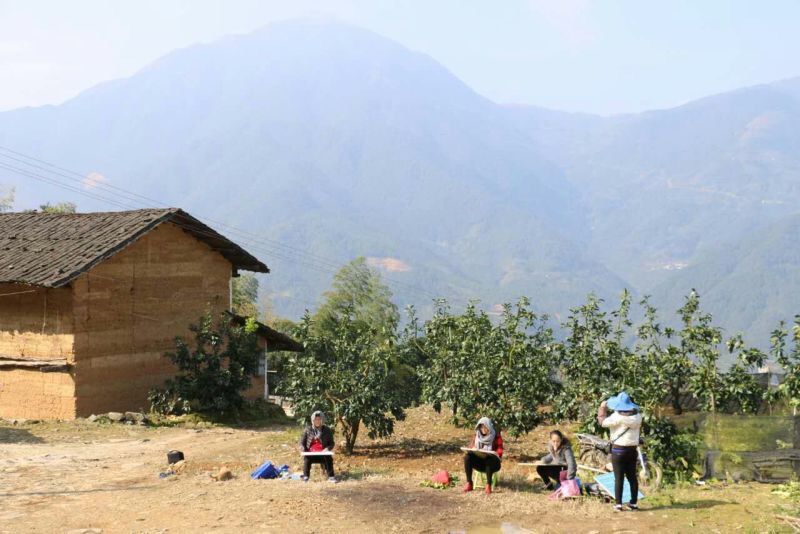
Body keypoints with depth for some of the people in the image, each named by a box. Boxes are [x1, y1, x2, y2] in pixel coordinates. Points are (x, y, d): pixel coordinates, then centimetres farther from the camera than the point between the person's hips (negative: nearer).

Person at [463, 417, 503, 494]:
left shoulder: (496, 436, -1)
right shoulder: (477, 435, 11)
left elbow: (499, 450, -7)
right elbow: (472, 446, 9)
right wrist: (472, 449, -15)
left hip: (492, 460, -4)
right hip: (478, 461, 4)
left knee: (488, 459, -40)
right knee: (467, 457, -26)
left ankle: (488, 485, -37)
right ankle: (469, 484, -27)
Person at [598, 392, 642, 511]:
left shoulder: (617, 417, -18)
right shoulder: (637, 416, 1)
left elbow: (603, 421, -12)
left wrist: (602, 408, 2)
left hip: (618, 450, -5)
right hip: (632, 449, 5)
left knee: (619, 478, -2)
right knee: (632, 477, 12)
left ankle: (618, 504, -2)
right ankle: (633, 503, 15)